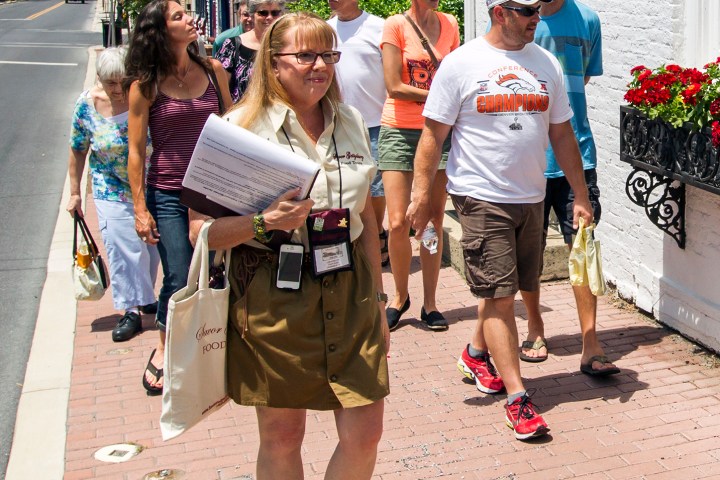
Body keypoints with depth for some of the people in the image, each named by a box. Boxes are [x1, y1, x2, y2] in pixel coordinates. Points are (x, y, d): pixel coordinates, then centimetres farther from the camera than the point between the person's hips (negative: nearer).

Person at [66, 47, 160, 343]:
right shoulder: (87, 104, -10)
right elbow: (78, 152, 0)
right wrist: (75, 193, 3)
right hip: (112, 190, -1)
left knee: (151, 243, 12)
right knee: (121, 247, -7)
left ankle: (145, 296, 34)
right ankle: (131, 311, 3)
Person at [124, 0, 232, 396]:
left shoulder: (212, 70, 4)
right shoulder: (145, 84, -5)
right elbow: (136, 149, -4)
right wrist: (140, 208, -7)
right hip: (168, 195, -3)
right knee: (179, 281, 0)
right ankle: (164, 350, 27)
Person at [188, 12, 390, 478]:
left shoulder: (351, 122, 8)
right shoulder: (243, 127, -8)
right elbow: (201, 229, -11)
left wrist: (378, 299, 15)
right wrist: (265, 222, -27)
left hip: (348, 289, 4)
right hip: (272, 295, -4)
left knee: (365, 433, 4)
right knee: (282, 436, 9)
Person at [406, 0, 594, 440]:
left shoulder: (546, 64, 10)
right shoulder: (461, 63, -4)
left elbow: (562, 135, 13)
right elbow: (433, 134, -3)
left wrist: (581, 197, 10)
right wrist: (422, 194, -9)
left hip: (531, 198, 5)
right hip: (482, 199, -5)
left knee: (504, 289, 14)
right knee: (500, 296, -5)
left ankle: (477, 354, 40)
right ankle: (518, 398, 0)